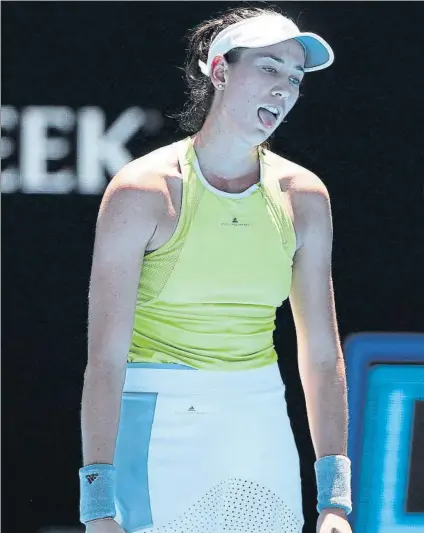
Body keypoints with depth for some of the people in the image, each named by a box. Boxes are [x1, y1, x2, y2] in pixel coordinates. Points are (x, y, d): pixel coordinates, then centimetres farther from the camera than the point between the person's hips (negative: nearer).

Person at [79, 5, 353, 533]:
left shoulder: (304, 196, 5)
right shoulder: (144, 189, -8)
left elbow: (322, 355, 6)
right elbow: (105, 356, -13)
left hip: (263, 432, 4)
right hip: (158, 435, -4)